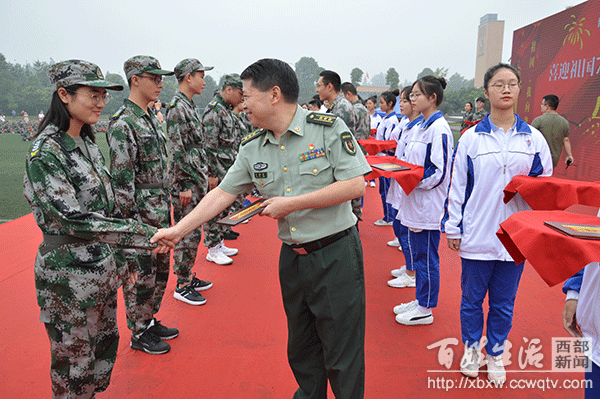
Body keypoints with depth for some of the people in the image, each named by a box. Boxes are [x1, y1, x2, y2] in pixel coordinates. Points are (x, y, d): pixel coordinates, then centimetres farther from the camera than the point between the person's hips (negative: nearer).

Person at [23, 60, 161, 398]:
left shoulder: (88, 142, 7)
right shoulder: (45, 152, -18)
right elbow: (72, 220, -26)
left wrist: (117, 258, 16)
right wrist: (145, 234, -29)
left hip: (102, 265, 8)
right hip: (69, 276, -8)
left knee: (106, 345, 21)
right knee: (74, 363, 9)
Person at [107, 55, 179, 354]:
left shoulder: (152, 118, 12)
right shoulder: (123, 124, -16)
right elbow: (121, 179, -19)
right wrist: (130, 222, -18)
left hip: (159, 210, 9)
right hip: (139, 213, -9)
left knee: (160, 269, 18)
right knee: (140, 274, 4)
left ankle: (150, 321, 35)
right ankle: (139, 334, 21)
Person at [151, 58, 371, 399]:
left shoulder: (329, 128, -12)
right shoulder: (252, 149, 4)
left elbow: (356, 185, -17)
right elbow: (222, 193, 7)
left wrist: (292, 203, -18)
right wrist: (178, 231, 3)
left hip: (336, 255, -5)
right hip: (292, 256, 6)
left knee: (343, 351, 7)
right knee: (300, 346, 20)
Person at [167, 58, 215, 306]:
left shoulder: (189, 105, 15)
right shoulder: (177, 107, -16)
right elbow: (176, 151, -20)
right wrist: (185, 186, -20)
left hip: (197, 180, 10)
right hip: (185, 183, -10)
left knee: (192, 232, 16)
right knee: (187, 234, -2)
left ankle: (188, 276, 28)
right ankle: (182, 286, 10)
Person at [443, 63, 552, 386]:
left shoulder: (534, 139, 3)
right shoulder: (471, 138, -1)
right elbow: (457, 185, 0)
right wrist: (452, 228, -1)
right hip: (477, 234, -1)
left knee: (503, 303, 13)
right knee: (471, 298, 13)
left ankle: (495, 353, 34)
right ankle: (471, 347, 36)